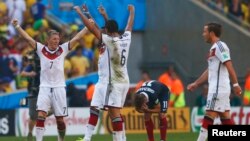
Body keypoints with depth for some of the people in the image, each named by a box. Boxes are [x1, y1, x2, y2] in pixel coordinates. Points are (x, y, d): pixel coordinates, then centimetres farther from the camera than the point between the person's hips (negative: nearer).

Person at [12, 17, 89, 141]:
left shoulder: (63, 49, 4)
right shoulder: (41, 49, 3)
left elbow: (76, 38, 3)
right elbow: (28, 38, -1)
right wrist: (17, 26, -7)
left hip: (59, 87, 1)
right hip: (45, 87, -1)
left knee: (60, 119, 3)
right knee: (41, 115, -15)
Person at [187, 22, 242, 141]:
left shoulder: (219, 46, -12)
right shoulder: (214, 48, 19)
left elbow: (229, 66, -19)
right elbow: (209, 71, 27)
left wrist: (235, 84, -25)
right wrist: (196, 84, 30)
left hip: (218, 89, -10)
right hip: (216, 88, 10)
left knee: (209, 115, -9)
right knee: (225, 117, 8)